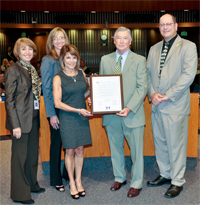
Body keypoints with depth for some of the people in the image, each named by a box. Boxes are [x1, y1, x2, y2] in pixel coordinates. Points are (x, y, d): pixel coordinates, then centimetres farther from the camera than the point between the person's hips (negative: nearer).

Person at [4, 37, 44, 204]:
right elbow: (9, 100, -14)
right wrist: (15, 125, -18)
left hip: (34, 118, 7)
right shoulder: (13, 70, -11)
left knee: (33, 153, 17)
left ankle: (31, 184, 35)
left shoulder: (33, 70, 11)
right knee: (20, 155, 3)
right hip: (21, 118, -7)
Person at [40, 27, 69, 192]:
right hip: (57, 109, -5)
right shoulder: (48, 61, -7)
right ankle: (56, 180, 21)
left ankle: (68, 173, 29)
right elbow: (46, 89, -10)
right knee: (57, 143, 6)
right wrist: (51, 114, -14)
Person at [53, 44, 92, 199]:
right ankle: (72, 183, 21)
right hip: (67, 118, -4)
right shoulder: (58, 78, -7)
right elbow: (57, 103, -11)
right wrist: (78, 110, -16)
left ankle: (78, 181, 25)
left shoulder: (82, 74, 7)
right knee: (70, 151, 4)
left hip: (82, 118, 4)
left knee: (80, 150, 10)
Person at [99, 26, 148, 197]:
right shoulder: (105, 60, 9)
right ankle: (119, 178, 35)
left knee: (136, 151, 6)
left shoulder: (139, 60, -1)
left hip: (132, 114, -3)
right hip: (111, 114, 3)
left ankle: (136, 184, 23)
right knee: (115, 149, 16)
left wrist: (129, 108, -18)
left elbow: (142, 87, -7)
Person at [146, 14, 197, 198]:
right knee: (160, 142, 14)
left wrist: (168, 96, -15)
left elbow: (188, 74, -12)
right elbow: (148, 74, 14)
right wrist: (152, 94, -4)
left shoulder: (188, 46, -2)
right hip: (156, 106, 6)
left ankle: (177, 181, 15)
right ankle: (165, 174, 30)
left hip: (175, 105, -6)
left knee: (176, 144, 0)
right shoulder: (154, 49, 16)